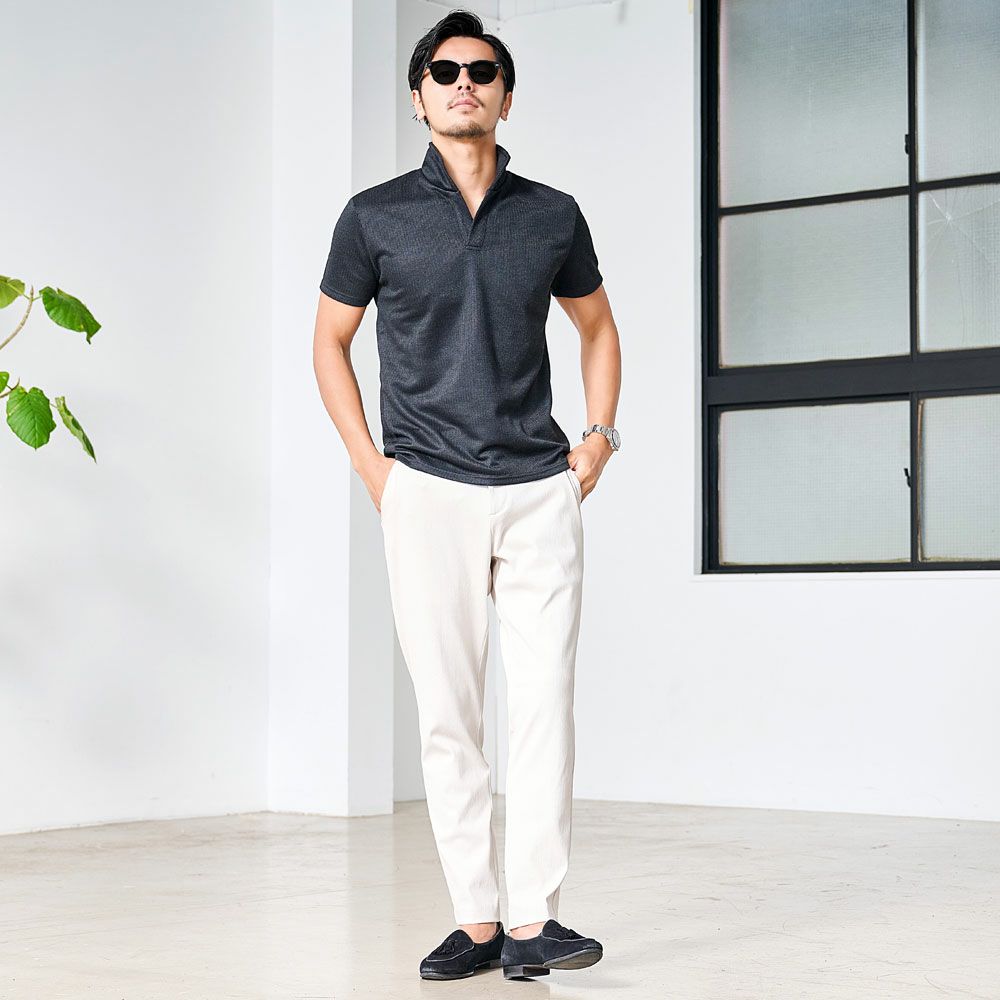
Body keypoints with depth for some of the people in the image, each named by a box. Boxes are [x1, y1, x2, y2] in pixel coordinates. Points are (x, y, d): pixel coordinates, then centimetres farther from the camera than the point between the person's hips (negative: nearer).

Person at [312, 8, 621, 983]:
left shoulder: (552, 215, 8)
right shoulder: (375, 217, 4)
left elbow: (596, 326, 22)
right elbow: (329, 341, 13)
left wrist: (598, 439, 10)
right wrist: (370, 464, 3)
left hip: (541, 491, 1)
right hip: (428, 495, -1)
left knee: (545, 701, -7)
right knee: (446, 713, 0)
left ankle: (534, 920, -5)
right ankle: (475, 920, 7)